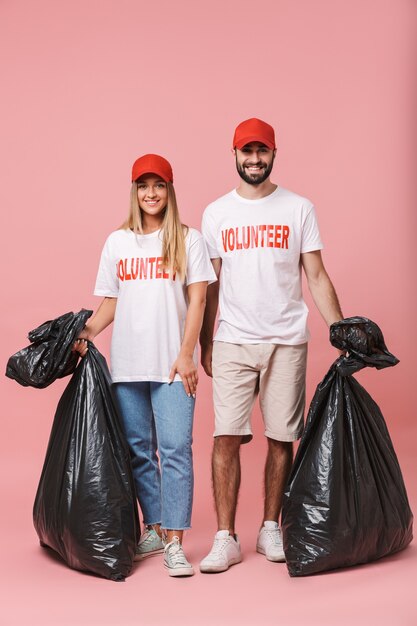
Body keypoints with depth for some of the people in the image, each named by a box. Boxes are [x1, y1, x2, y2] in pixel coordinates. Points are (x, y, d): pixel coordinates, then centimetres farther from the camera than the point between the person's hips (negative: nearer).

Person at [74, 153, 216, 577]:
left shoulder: (188, 240, 3)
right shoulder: (117, 242, 11)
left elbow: (197, 300, -2)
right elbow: (110, 303, 13)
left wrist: (186, 354, -10)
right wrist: (84, 333, -3)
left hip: (172, 363, -3)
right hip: (126, 363, 3)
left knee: (175, 448, -8)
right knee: (138, 449, 10)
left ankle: (174, 542, -3)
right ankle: (154, 529, 25)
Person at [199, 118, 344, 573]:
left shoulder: (299, 208, 4)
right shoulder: (216, 213, 8)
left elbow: (316, 277, 4)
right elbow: (210, 284, 11)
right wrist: (204, 343, 9)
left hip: (287, 341, 0)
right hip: (232, 342, 0)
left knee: (281, 439, 4)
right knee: (226, 437, -6)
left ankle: (270, 530, 19)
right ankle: (225, 539, 3)